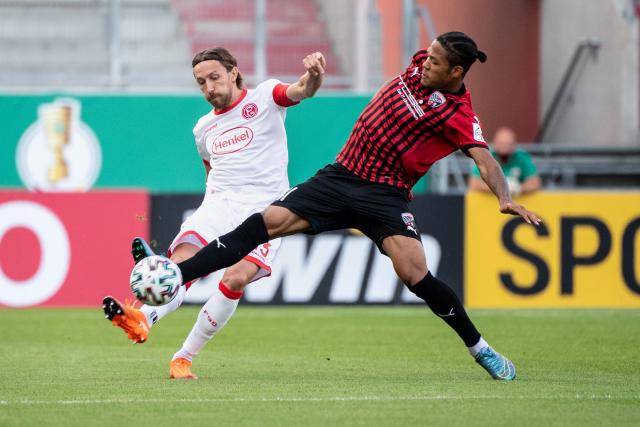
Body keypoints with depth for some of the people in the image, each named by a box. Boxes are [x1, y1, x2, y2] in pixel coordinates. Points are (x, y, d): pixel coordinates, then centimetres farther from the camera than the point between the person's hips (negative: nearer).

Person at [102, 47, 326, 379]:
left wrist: (313, 75, -37)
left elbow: (301, 91, -15)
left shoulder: (264, 98, 4)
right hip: (218, 203, 5)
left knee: (236, 279, -26)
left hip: (263, 210, -4)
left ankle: (184, 357, -18)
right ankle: (144, 318, -50)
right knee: (181, 261, -25)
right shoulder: (204, 128, 22)